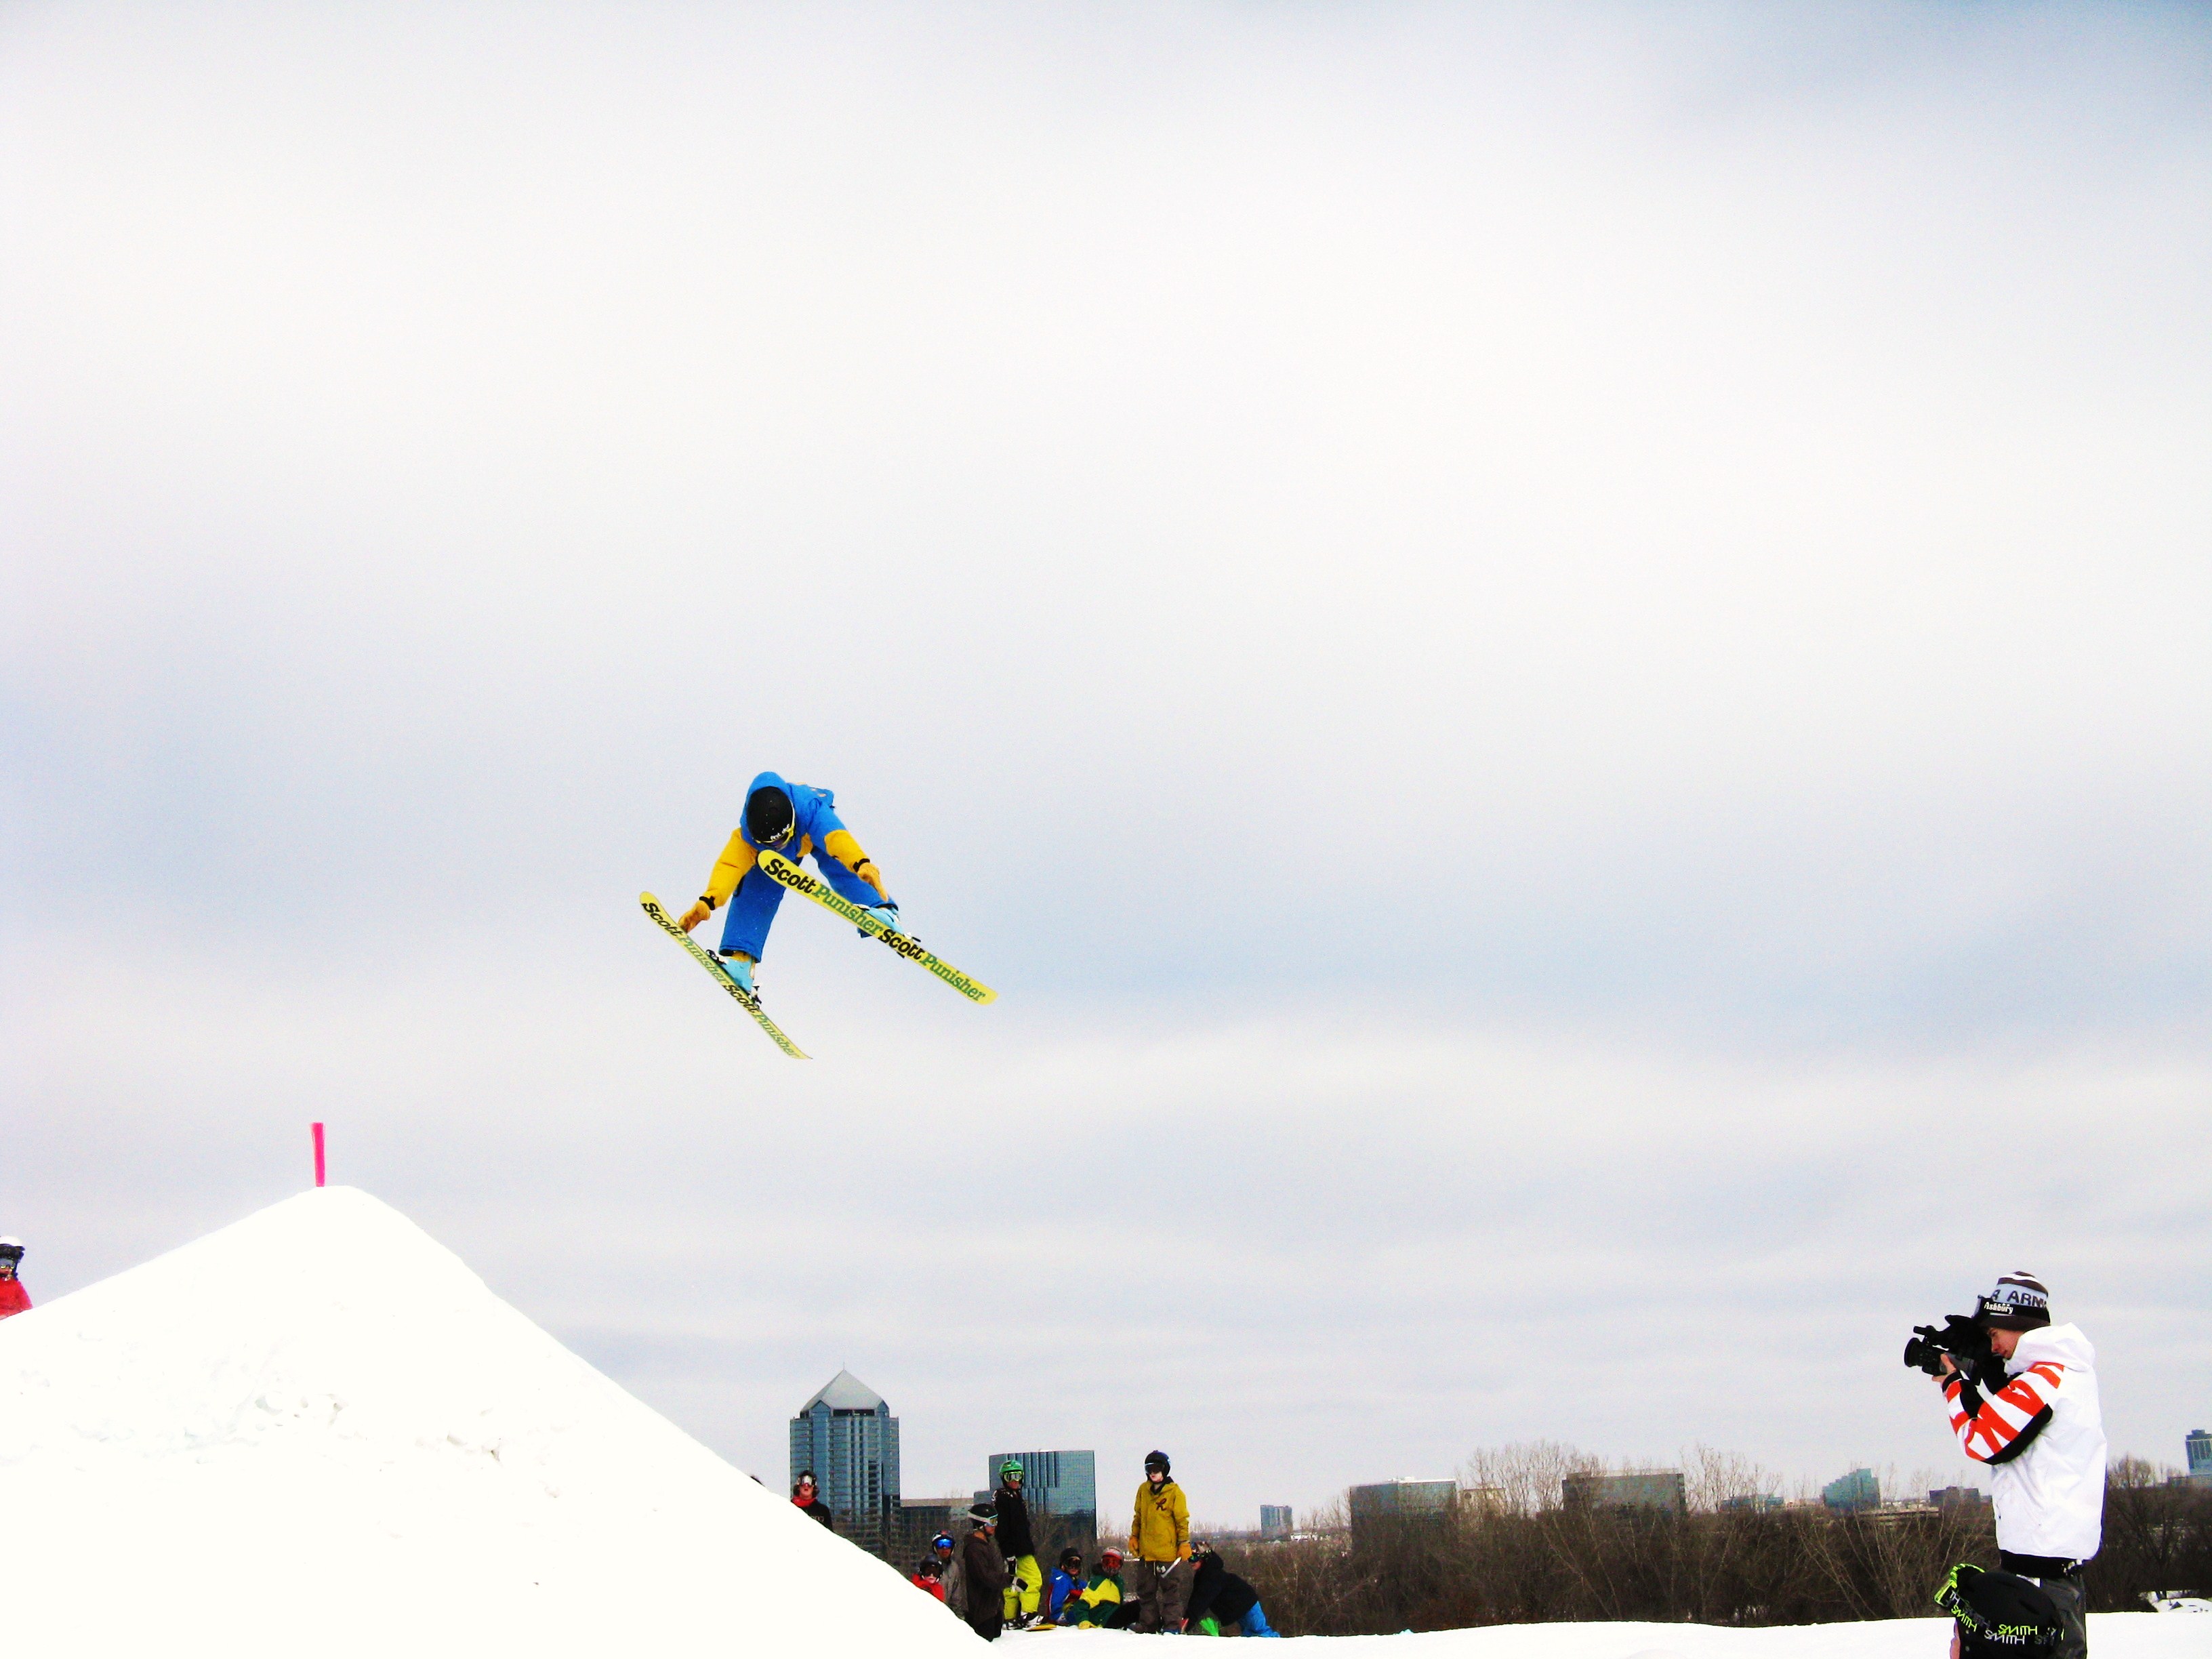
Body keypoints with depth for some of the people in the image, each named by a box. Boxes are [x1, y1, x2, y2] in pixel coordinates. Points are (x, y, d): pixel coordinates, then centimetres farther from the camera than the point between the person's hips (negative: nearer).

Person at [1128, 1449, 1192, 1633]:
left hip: (1168, 1551, -5)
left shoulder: (1174, 1492, -5)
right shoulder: (1143, 1490, 10)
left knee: (1171, 1590, 0)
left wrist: (1184, 1543, -7)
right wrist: (1134, 1536, 10)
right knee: (1145, 1590, 10)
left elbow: (1182, 1520, -3)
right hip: (1146, 1551, 5)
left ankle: (1173, 1625, 4)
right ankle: (1148, 1624, 17)